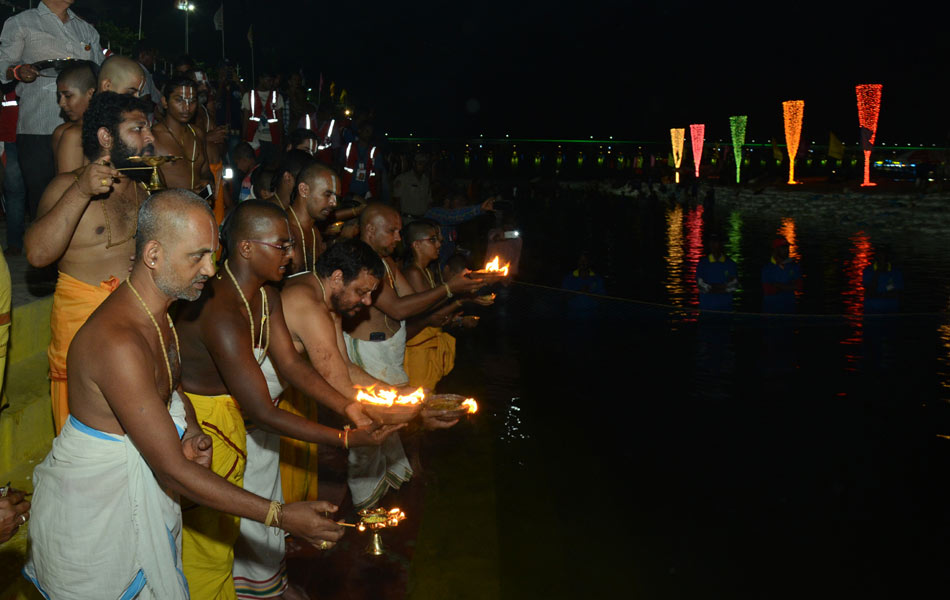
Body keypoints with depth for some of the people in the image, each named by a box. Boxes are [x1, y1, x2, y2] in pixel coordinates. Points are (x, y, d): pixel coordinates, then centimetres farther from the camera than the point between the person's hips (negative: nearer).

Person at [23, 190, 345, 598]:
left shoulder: (157, 311, 0)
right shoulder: (118, 342, -31)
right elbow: (174, 470, -30)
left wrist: (191, 432, -4)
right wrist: (280, 517, -30)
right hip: (93, 512, -8)